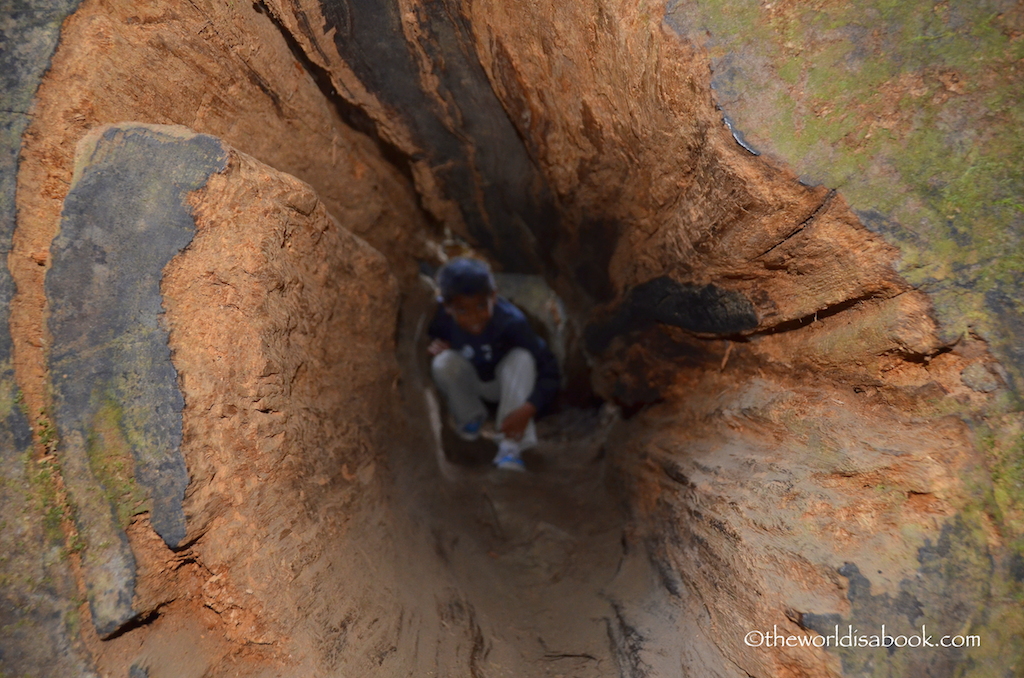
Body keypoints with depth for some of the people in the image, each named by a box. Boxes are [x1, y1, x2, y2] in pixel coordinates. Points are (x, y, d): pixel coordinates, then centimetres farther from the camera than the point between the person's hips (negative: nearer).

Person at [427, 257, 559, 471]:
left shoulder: (512, 321, -33)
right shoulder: (441, 317, -27)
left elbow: (549, 367, -32)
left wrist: (527, 409, -43)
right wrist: (432, 347, -27)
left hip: (505, 382, -1)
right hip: (469, 384, 1)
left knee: (521, 357, -33)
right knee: (444, 362, -30)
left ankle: (511, 447, -31)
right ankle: (470, 418, 0)